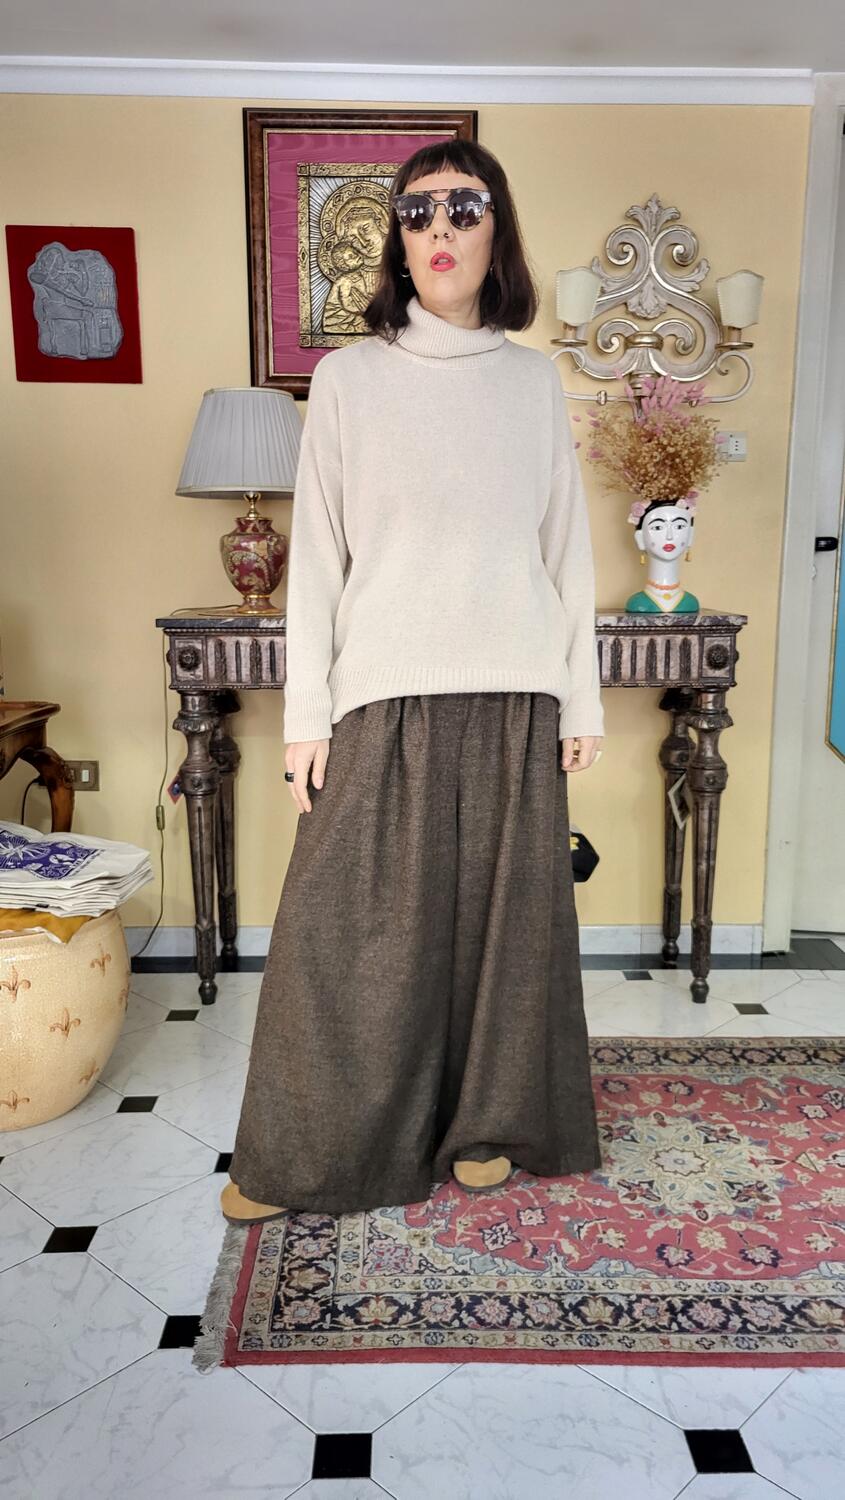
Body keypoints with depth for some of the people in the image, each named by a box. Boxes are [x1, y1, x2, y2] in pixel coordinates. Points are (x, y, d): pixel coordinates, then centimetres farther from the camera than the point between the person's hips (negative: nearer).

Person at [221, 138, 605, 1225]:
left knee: (501, 913, 9)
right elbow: (316, 553, 1)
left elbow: (567, 547, 9)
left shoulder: (534, 380, 8)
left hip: (514, 697, 2)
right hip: (387, 697, -2)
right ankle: (298, 1155, 22)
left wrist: (581, 697, 6)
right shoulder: (349, 376, 2)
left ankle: (486, 1123, 31)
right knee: (351, 925, 2)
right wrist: (304, 714, -4)